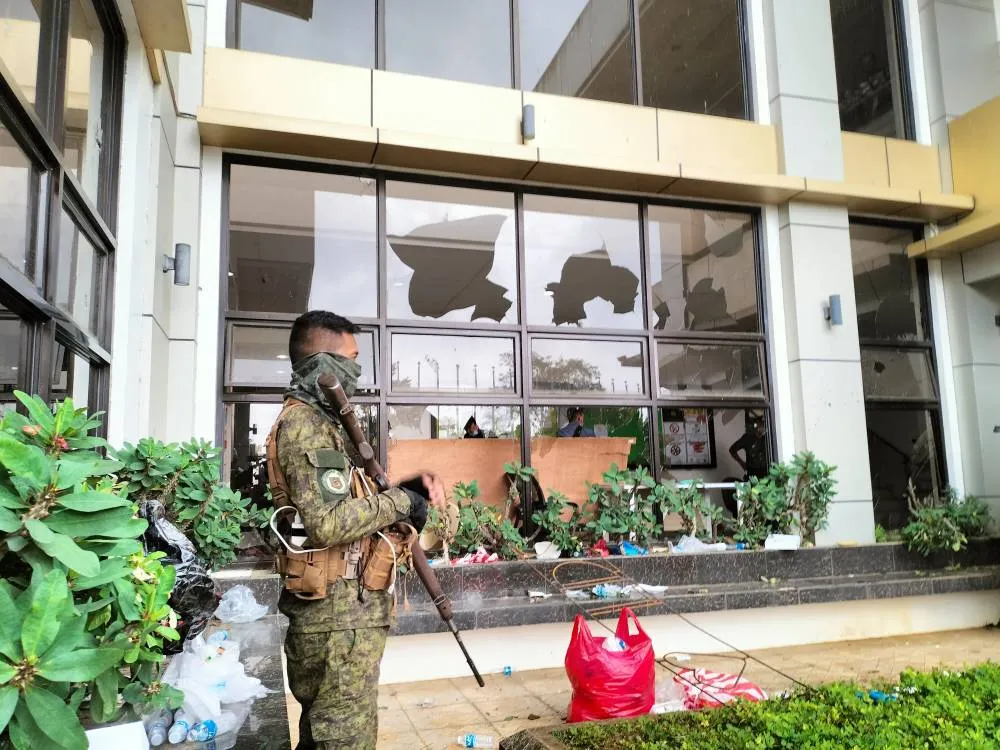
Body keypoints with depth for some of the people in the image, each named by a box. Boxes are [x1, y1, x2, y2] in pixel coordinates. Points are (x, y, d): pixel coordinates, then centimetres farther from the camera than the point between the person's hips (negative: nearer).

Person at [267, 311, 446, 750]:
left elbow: (352, 499, 18)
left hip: (339, 604, 10)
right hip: (339, 608, -10)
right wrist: (400, 501, -17)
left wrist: (409, 484, 3)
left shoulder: (321, 421, 15)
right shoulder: (304, 424, -18)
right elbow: (329, 523, -28)